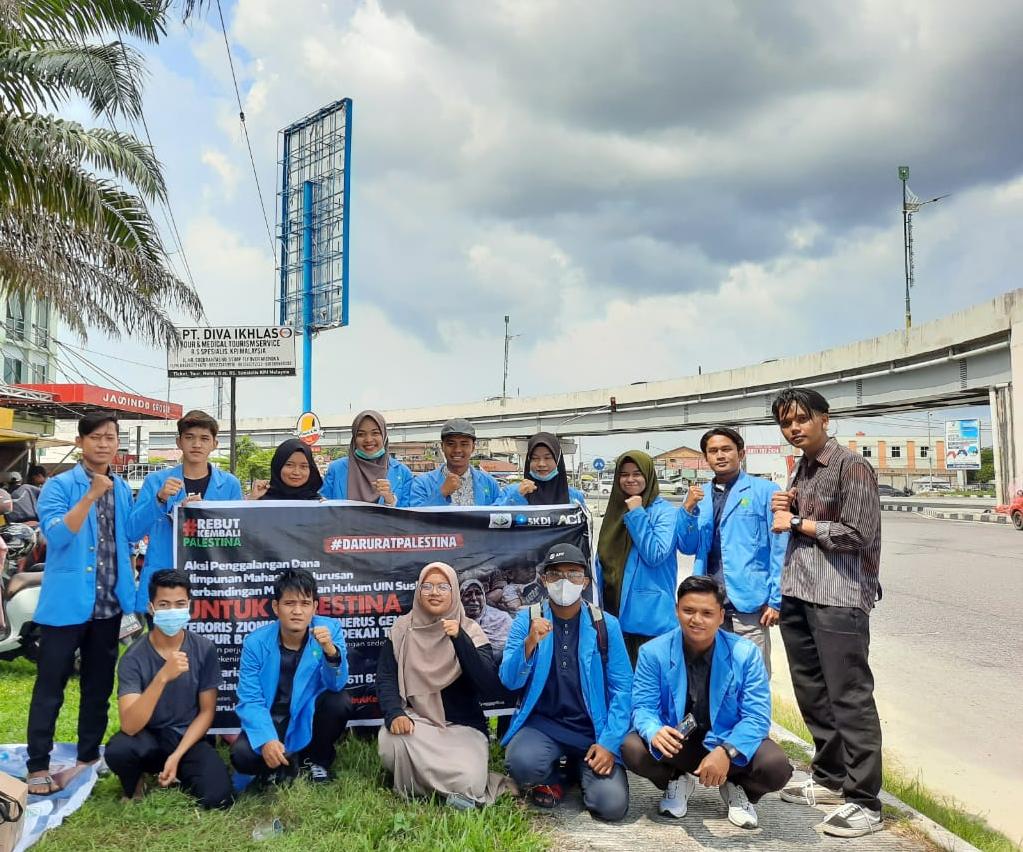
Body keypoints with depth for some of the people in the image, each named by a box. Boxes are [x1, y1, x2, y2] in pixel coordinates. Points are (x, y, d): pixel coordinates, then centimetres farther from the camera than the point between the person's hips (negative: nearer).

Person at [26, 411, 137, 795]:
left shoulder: (123, 489, 8)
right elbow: (56, 535, -21)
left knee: (99, 686, 13)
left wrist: (130, 587, 11)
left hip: (108, 604, 5)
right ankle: (38, 766, 13)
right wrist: (91, 495, -28)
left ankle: (89, 757, 26)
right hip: (67, 601, -5)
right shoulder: (59, 486, -7)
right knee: (50, 687, 3)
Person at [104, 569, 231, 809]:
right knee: (117, 750, -35)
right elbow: (130, 726, -28)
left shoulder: (204, 649, -10)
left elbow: (207, 711, -3)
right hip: (147, 738, -1)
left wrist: (176, 756, -14)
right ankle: (134, 788, 2)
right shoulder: (134, 658, -16)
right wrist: (162, 677, -40)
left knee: (217, 797, -23)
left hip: (188, 738, 1)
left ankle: (178, 774, 11)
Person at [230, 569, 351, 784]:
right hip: (272, 722, -1)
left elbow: (336, 685, -19)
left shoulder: (330, 629, -14)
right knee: (242, 755, -28)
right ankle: (283, 765, 7)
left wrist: (331, 650, -39)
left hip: (310, 718, 1)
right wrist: (266, 740, -31)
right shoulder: (256, 642, -14)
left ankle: (317, 760, 1)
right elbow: (250, 700, -14)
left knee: (339, 702, -29)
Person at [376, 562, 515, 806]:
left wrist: (460, 640, -27)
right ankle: (412, 790, -1)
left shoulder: (471, 632, -4)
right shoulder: (402, 629, 3)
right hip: (415, 721, 2)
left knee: (469, 783, -28)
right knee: (390, 741, -33)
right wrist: (394, 713, -24)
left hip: (462, 727, -1)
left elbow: (490, 687, -17)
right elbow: (385, 677, -3)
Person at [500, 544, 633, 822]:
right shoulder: (526, 619, -2)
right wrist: (529, 643, -27)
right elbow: (509, 681, -9)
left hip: (593, 729, 1)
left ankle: (580, 768, 19)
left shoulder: (606, 625, -2)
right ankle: (549, 781, 7)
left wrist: (609, 743, -12)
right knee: (522, 763, -31)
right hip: (542, 723, 0)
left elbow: (622, 688, -3)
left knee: (611, 805, -17)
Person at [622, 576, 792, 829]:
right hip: (675, 744, 1)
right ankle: (677, 782, 7)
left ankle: (737, 788, 9)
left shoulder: (745, 653, -12)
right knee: (633, 749, -29)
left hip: (729, 743, 0)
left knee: (776, 766, -29)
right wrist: (655, 732, -38)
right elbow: (643, 707, -12)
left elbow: (757, 716, -15)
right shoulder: (653, 652, -11)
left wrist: (726, 752, -33)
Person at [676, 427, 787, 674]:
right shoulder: (699, 496, 10)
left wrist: (776, 600, -9)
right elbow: (688, 547, 10)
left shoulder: (764, 491, -5)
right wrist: (688, 510, -5)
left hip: (749, 602, -5)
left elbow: (779, 548, -6)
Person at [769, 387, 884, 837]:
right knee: (811, 692, 14)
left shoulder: (851, 466, -8)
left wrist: (797, 522, -8)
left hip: (838, 596, -8)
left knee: (849, 696, -4)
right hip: (797, 594, 8)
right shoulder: (800, 469, 16)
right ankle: (829, 778, 28)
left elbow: (857, 534, -14)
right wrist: (784, 510, 3)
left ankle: (864, 802, 5)